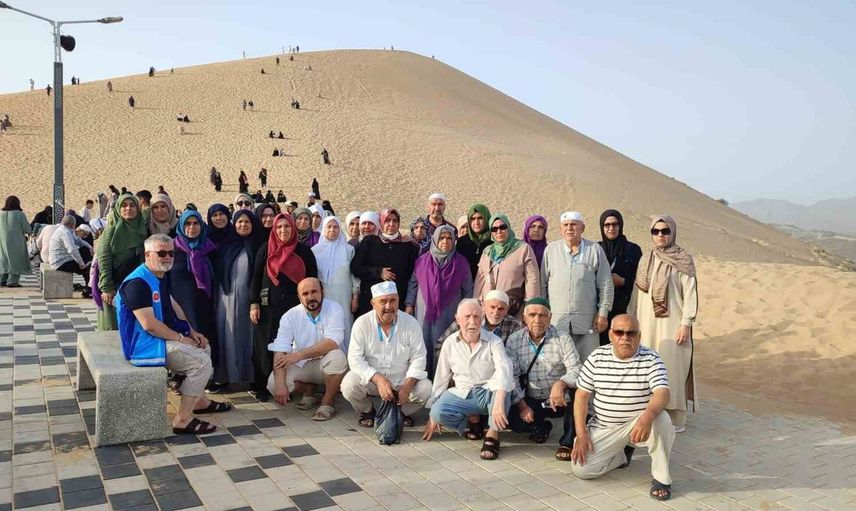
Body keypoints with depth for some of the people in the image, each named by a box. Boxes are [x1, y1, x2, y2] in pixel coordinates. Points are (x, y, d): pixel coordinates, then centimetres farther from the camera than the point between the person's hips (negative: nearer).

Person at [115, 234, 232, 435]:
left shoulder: (161, 277, 9)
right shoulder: (137, 283, -23)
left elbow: (174, 306, 18)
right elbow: (149, 325, -27)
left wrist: (192, 332, 8)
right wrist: (180, 338, -17)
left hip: (164, 337, 10)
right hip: (145, 344, -10)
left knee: (204, 348, 18)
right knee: (201, 362, -18)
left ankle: (200, 400, 28)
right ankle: (183, 420, -13)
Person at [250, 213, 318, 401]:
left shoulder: (303, 251, 4)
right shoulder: (266, 250, 5)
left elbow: (313, 279, 7)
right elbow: (256, 277, 5)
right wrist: (254, 304, -2)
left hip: (295, 306, 0)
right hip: (269, 306, 0)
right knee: (266, 346, 3)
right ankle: (262, 388, 13)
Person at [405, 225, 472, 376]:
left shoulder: (461, 263, 2)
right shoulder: (422, 260, 4)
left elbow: (468, 290, 6)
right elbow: (413, 283, 10)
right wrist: (409, 304, 5)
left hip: (448, 314, -1)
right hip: (424, 311, 1)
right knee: (424, 345, 4)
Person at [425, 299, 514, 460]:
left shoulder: (493, 342, -9)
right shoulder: (450, 344, 2)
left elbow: (503, 370, -27)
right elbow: (441, 379, 9)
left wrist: (498, 402, -45)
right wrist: (432, 417, 9)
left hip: (489, 393, -3)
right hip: (462, 395, 3)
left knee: (502, 388, -36)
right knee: (438, 411, -26)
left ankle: (493, 436, -19)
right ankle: (472, 419, 4)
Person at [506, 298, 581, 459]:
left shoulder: (563, 339, -6)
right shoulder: (514, 340, -3)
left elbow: (576, 370, -17)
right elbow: (511, 376, -6)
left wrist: (560, 384, -38)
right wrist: (522, 405, -17)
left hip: (560, 401, -1)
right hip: (531, 402, 2)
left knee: (574, 386, -32)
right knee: (510, 416, -26)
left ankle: (568, 442, -15)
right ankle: (541, 427, 10)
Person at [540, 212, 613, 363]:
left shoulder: (595, 250, 4)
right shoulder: (550, 250, 7)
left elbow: (605, 284, 5)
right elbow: (542, 284, 9)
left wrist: (603, 314, -1)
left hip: (587, 320, -1)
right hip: (555, 319, 1)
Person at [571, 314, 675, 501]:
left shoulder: (650, 359, -9)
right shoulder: (597, 357, -3)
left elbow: (662, 392, -24)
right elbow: (582, 395, 0)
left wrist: (647, 417, -45)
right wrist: (581, 434, -9)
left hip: (639, 423, -2)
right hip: (604, 427, 2)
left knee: (661, 419, -35)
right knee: (580, 469, -13)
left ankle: (661, 478, -12)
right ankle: (623, 453, 16)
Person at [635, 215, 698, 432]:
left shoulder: (683, 260, -5)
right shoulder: (646, 259, 10)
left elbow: (690, 293, -8)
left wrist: (686, 323, -13)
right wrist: (637, 321, 13)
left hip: (672, 323, -5)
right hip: (648, 323, 5)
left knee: (673, 367, -2)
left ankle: (676, 419, 8)